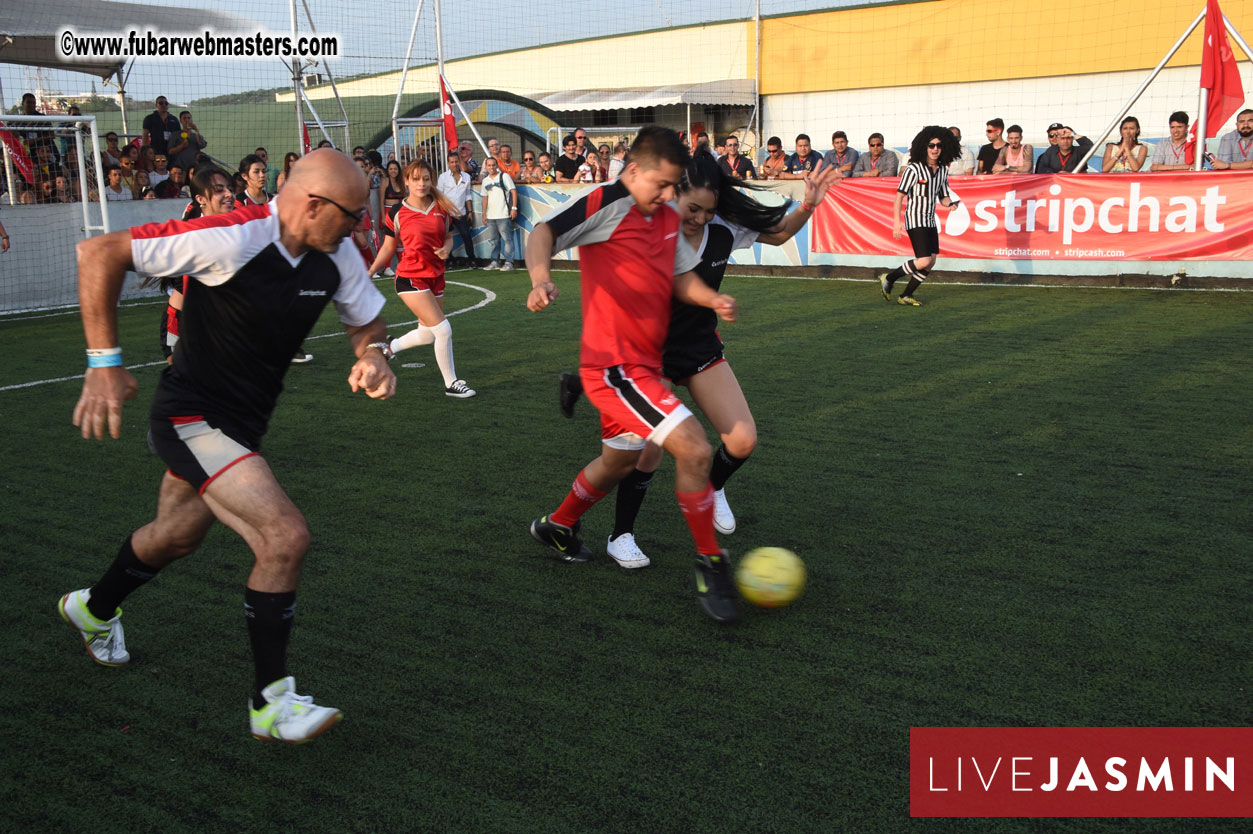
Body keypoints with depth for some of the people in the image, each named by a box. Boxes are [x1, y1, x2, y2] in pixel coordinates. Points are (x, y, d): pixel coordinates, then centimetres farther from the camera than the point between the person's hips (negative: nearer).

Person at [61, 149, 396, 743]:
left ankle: (93, 610, 60)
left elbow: (367, 318, 10)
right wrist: (104, 362, -26)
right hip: (192, 418, -9)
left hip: (242, 423, 9)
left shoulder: (336, 257, -7)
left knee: (176, 536, 30)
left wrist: (372, 355, -14)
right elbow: (99, 253, -24)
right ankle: (271, 702, -5)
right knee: (285, 537, -22)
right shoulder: (232, 240, -28)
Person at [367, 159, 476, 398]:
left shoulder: (440, 208, 4)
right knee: (443, 329, -13)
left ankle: (391, 346, 41)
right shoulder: (397, 213, -6)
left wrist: (446, 248, -6)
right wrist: (370, 272, -3)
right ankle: (451, 383, 2)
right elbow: (388, 247, 3)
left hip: (435, 277, 6)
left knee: (428, 334, 13)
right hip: (411, 278, -6)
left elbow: (447, 236, 16)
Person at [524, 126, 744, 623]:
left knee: (619, 461, 27)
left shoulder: (668, 219, 12)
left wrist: (712, 299, -4)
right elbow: (544, 233, -18)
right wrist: (541, 276, -37)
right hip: (614, 365, -10)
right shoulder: (605, 204, -12)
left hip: (643, 365, 10)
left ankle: (557, 526, 51)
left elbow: (682, 278, 16)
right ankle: (711, 566, 0)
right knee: (695, 450, -17)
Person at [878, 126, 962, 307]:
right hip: (915, 219, -8)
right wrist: (896, 222, -22)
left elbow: (943, 197, 17)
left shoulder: (943, 170, 9)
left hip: (930, 220, 8)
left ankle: (906, 296, 17)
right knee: (924, 261, -16)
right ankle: (888, 278, 2)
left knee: (931, 262, 6)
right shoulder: (914, 169, -11)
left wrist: (951, 204, -7)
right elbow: (899, 195, -13)